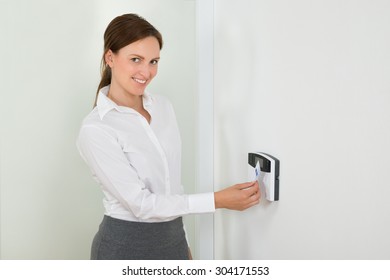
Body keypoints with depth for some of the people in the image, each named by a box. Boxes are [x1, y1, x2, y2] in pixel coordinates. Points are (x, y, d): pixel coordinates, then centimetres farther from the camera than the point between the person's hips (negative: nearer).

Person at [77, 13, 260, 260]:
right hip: (125, 246, -5)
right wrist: (218, 200, -20)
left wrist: (182, 243, 13)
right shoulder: (95, 129, -18)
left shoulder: (163, 106, 2)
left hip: (172, 240, 5)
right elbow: (140, 202, -20)